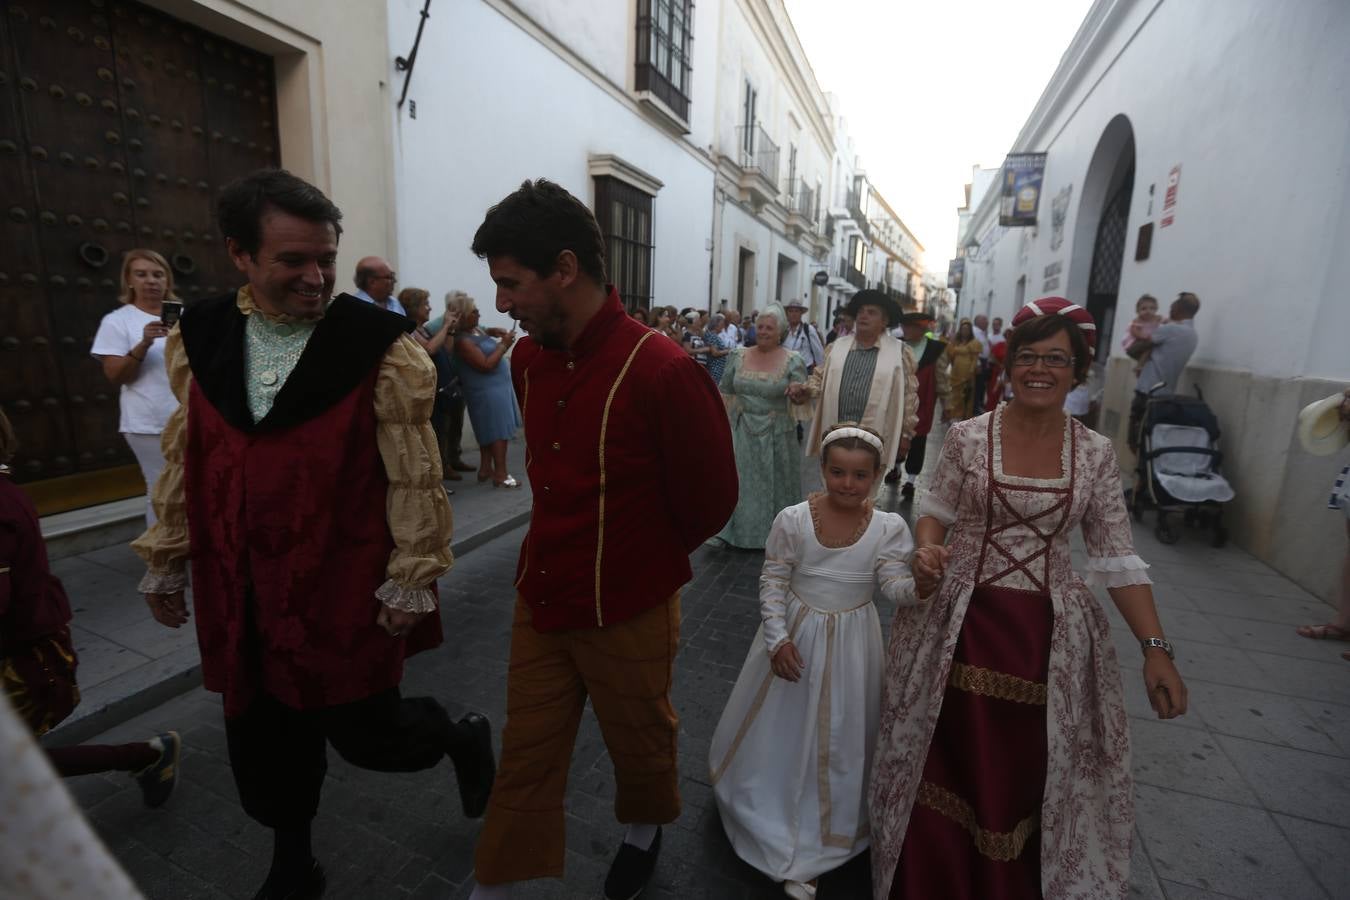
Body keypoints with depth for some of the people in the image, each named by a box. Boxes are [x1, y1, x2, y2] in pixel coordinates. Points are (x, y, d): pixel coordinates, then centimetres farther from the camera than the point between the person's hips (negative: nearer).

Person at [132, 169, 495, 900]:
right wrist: (165, 561, 16)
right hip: (241, 592, 5)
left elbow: (414, 476, -12)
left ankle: (462, 737, 39)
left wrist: (413, 580, -11)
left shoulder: (380, 345, -12)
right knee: (262, 740, 19)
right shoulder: (197, 338, 4)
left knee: (363, 732, 7)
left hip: (345, 589, -5)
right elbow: (184, 460, 11)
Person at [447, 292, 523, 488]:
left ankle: (485, 468, 21)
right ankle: (501, 474, -5)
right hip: (488, 391, -10)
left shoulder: (477, 329, 10)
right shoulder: (463, 340, -18)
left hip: (495, 387, 10)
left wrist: (501, 342, 5)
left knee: (490, 431, 13)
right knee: (499, 431, -9)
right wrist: (504, 345, -16)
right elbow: (486, 365, -22)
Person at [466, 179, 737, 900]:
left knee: (639, 744, 23)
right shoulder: (527, 360, -2)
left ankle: (645, 828, 55)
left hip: (627, 614, -4)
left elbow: (711, 498, -12)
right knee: (524, 758, 19)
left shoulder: (662, 372, -24)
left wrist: (648, 557, 2)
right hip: (538, 601, 5)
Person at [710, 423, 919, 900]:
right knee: (783, 727, 17)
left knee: (840, 738, 15)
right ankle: (772, 806, 48)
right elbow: (772, 582, -10)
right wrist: (777, 639, -14)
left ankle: (816, 836, 37)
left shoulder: (889, 527, -13)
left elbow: (893, 584, -14)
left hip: (852, 642, 1)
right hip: (795, 634, -1)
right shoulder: (793, 519, -16)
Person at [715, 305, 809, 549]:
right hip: (741, 432, 3)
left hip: (776, 434, -2)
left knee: (774, 482, 8)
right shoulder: (739, 356, 3)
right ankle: (739, 530, 23)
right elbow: (725, 392, 9)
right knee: (739, 480, 9)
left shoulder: (793, 361, -6)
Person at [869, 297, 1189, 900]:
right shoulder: (967, 436, -5)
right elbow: (936, 513, 4)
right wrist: (927, 549, -17)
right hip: (962, 624, -1)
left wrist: (1155, 648, -5)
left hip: (1050, 635, 2)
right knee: (948, 767, 11)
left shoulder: (1096, 454, -1)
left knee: (1030, 777, 13)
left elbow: (1117, 558, 1)